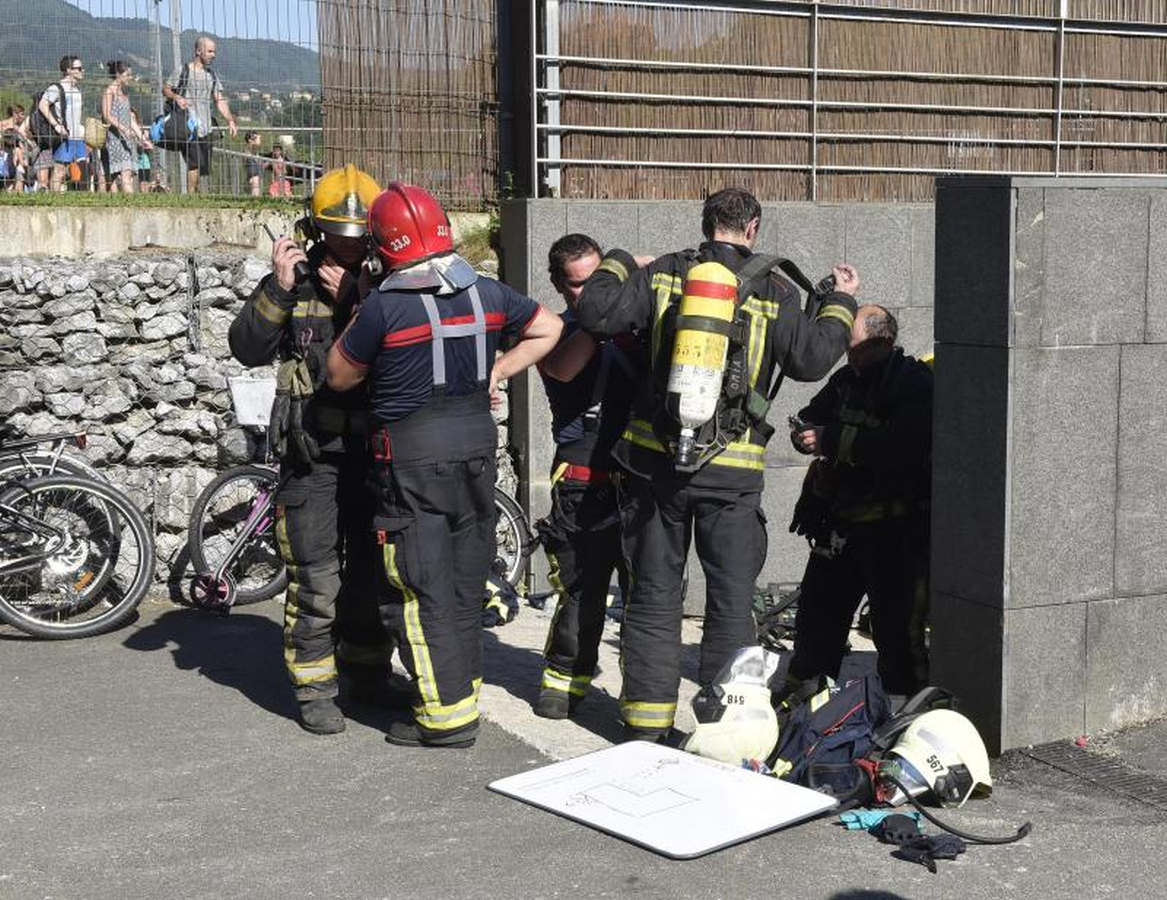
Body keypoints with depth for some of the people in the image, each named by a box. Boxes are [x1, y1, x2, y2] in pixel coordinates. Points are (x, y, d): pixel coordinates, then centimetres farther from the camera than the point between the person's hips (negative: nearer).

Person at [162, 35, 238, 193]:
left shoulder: (211, 75, 16)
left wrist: (230, 120, 1)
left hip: (205, 128, 6)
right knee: (195, 162, -18)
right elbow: (165, 89, 5)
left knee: (204, 166, 5)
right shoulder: (183, 71, 0)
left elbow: (219, 100, 13)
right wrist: (177, 98, -16)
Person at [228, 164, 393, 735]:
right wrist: (278, 289, -19)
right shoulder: (294, 282, 1)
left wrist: (356, 300, -18)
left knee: (373, 573, 12)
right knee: (316, 581, -1)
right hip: (313, 457, -2)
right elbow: (247, 348, -9)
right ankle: (315, 690, 11)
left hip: (376, 451, 2)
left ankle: (367, 673, 31)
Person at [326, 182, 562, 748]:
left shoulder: (383, 307, -14)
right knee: (466, 580, 16)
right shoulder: (488, 293, 3)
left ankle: (447, 715, 2)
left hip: (413, 454, -6)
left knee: (422, 589, 0)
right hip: (478, 442, 6)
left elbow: (339, 377, -1)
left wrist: (355, 313, 8)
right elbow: (549, 329, 18)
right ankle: (464, 686, 28)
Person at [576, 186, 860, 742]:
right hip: (732, 469, -2)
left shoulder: (663, 274, 3)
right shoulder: (773, 291, -1)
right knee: (731, 597, 8)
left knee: (654, 593, 10)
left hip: (654, 458, 2)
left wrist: (615, 266, 17)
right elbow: (810, 361, -1)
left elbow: (596, 313, -3)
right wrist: (840, 303, 15)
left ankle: (647, 722, 14)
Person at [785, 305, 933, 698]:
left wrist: (832, 440, -25)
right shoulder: (846, 379, 11)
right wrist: (805, 433, -3)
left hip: (895, 530, -7)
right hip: (841, 523, 8)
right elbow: (811, 417, 22)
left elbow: (903, 448, -28)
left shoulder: (917, 383, -13)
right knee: (817, 615, 17)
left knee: (897, 628, -6)